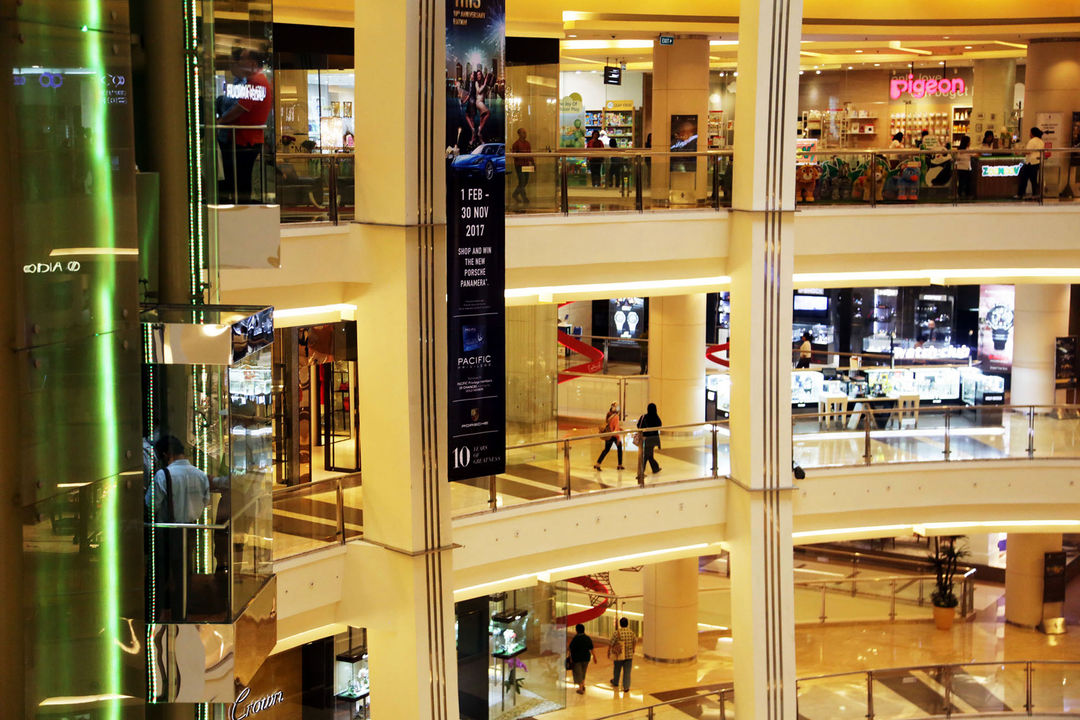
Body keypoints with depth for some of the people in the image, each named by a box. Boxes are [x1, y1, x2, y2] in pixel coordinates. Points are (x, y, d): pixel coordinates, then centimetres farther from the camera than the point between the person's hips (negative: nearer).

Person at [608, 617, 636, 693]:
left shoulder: (616, 632, -13)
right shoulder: (631, 632, -4)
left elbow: (611, 643, -12)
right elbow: (635, 641, 9)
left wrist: (608, 652, 2)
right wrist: (633, 649, 25)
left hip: (618, 655, -1)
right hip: (629, 655, 1)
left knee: (617, 670, 19)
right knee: (627, 672, 5)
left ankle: (615, 683, 39)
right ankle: (626, 687, 2)